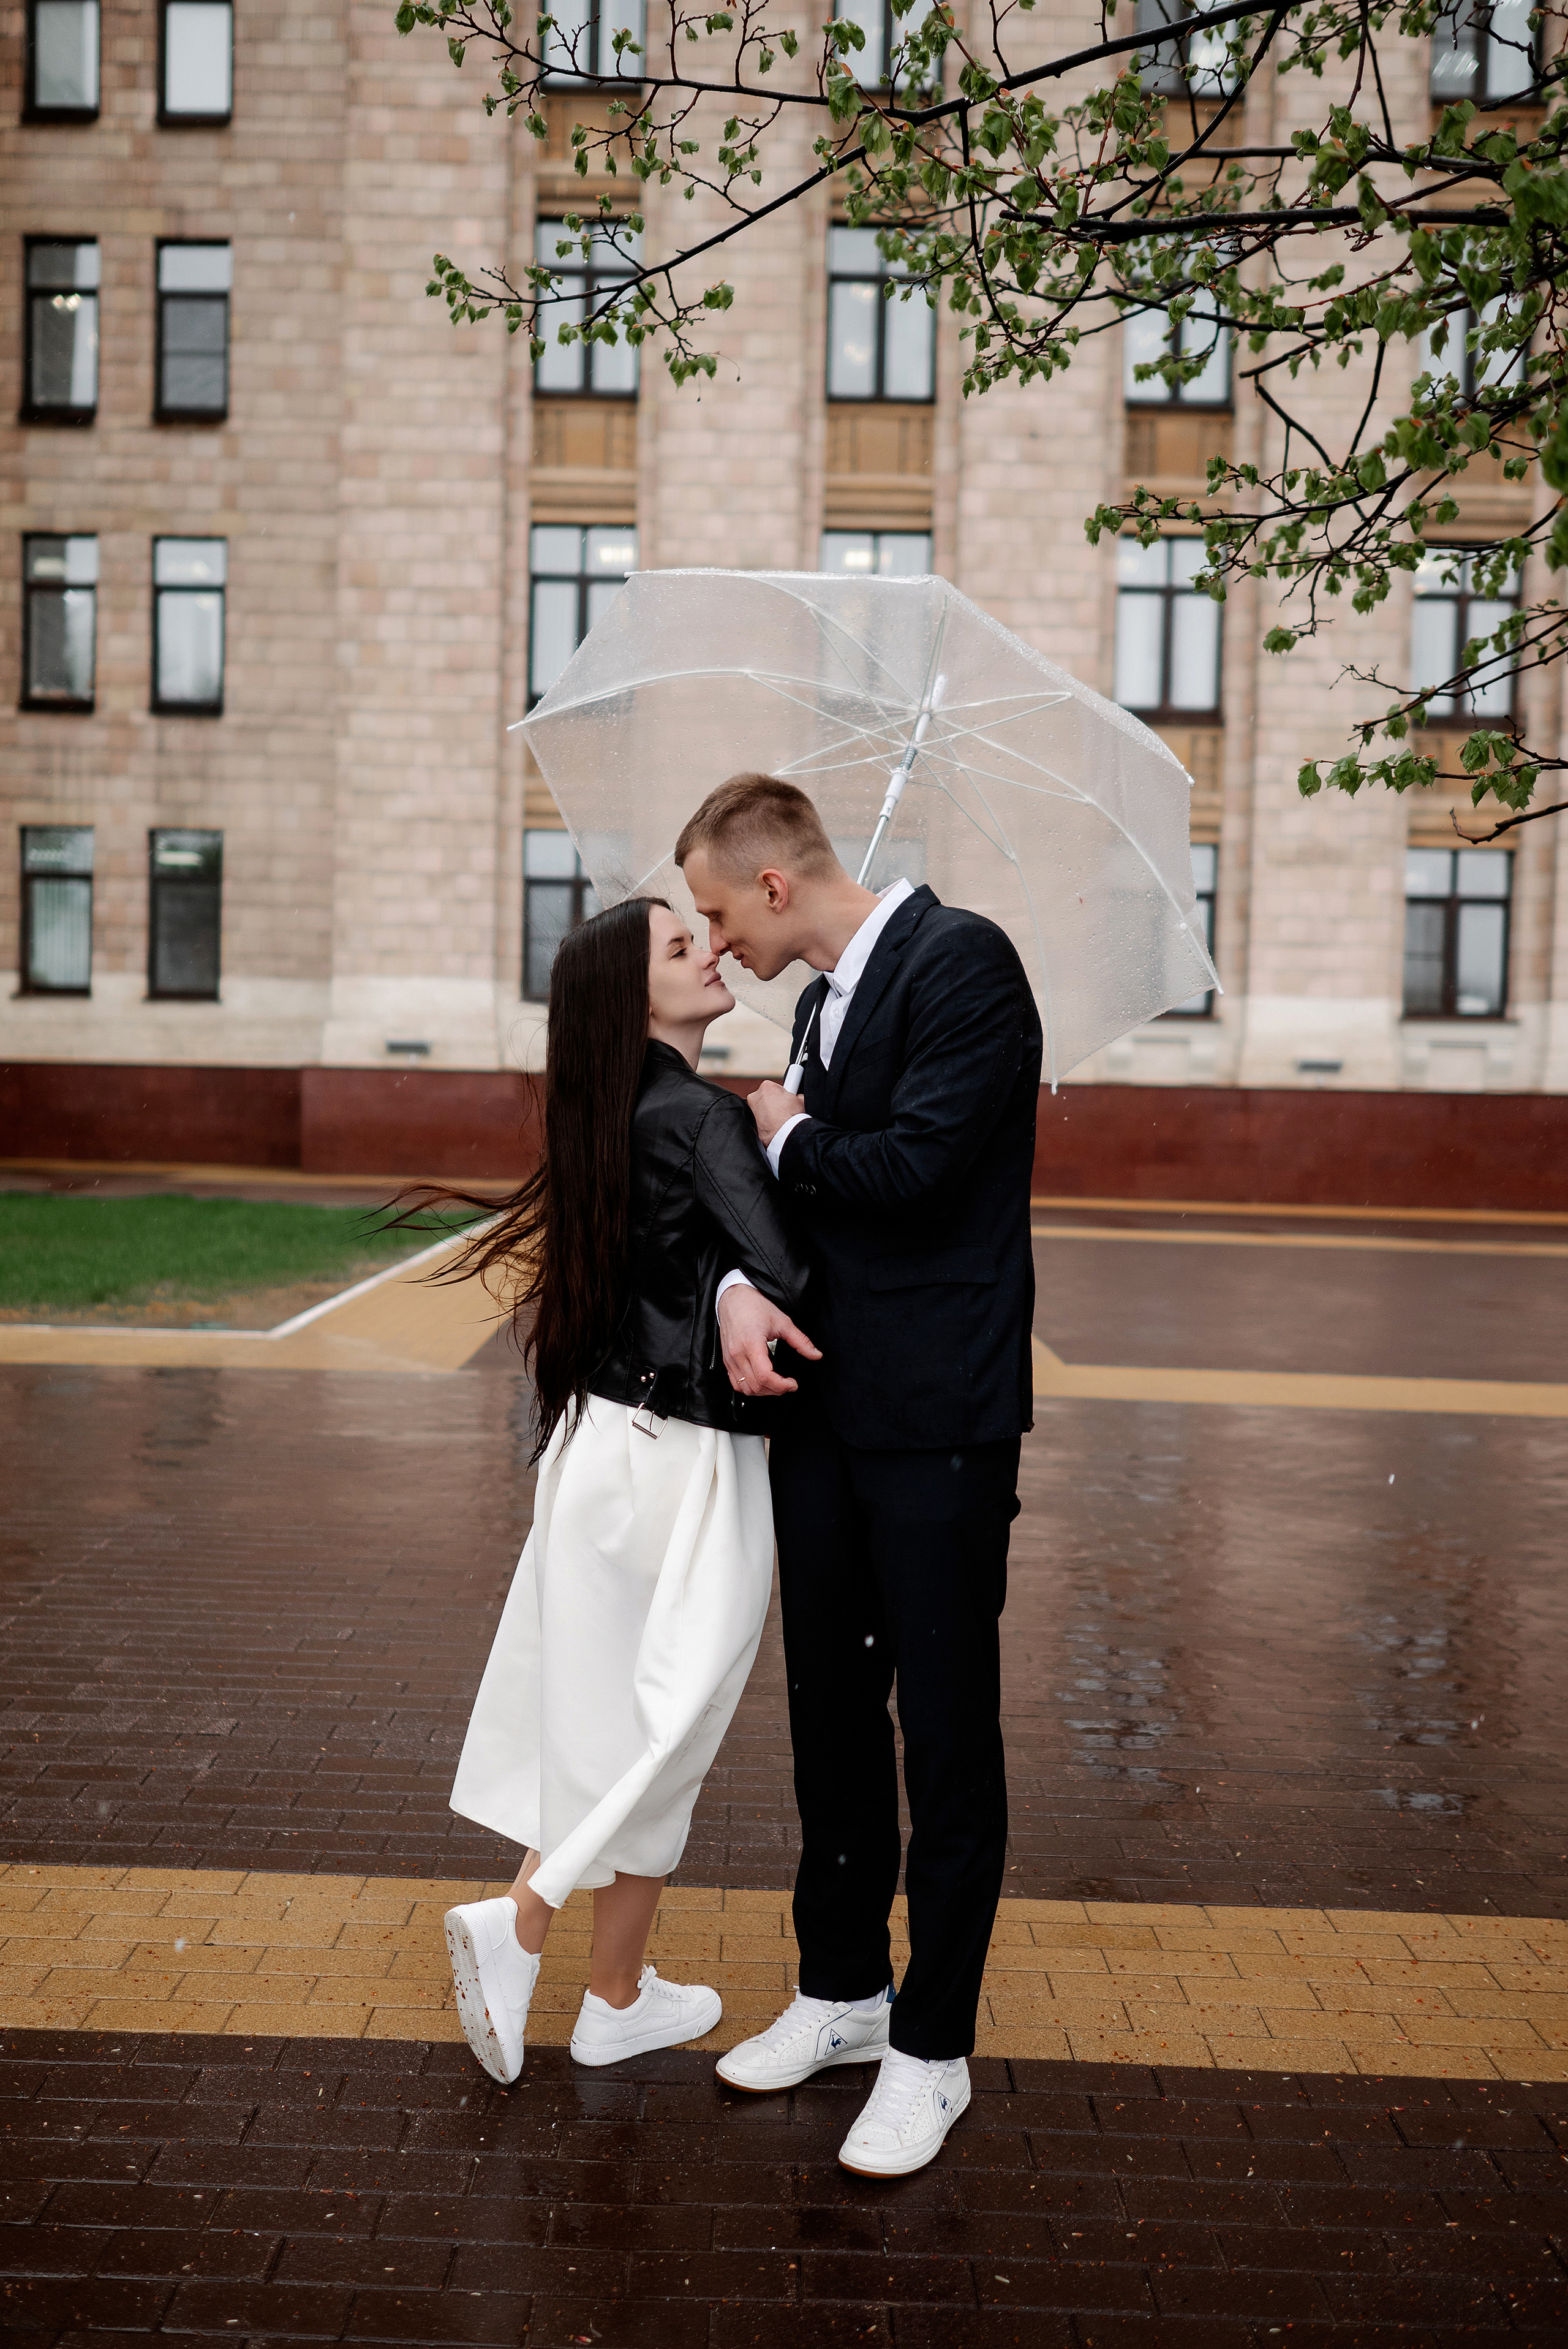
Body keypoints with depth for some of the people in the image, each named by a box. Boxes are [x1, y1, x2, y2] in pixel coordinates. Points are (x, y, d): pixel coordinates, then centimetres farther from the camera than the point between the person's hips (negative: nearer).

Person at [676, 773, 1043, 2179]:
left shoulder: (962, 961, -13)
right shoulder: (831, 994, 13)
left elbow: (910, 1170, -24)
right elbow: (809, 1193, 13)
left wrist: (789, 1135, -5)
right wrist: (744, 1284, -8)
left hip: (939, 1424, -9)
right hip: (826, 1404, 9)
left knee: (946, 1736, 4)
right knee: (832, 1717, 18)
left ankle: (932, 2051, 19)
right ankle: (843, 1993, 35)